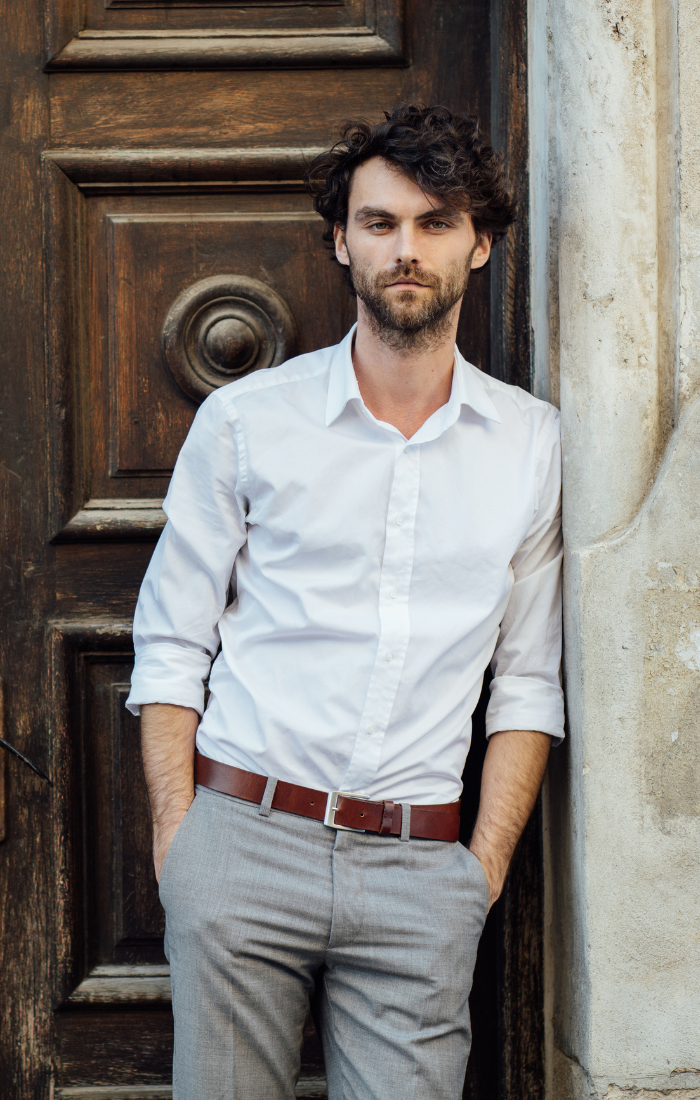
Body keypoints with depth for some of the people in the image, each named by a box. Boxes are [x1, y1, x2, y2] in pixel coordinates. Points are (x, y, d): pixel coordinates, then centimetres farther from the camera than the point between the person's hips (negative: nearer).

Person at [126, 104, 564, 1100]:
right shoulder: (245, 420, 3)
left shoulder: (534, 443, 8)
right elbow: (171, 643, 6)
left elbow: (529, 679, 11)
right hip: (242, 838, -1)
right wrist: (175, 833, -3)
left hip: (421, 868, 1)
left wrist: (487, 862, 3)